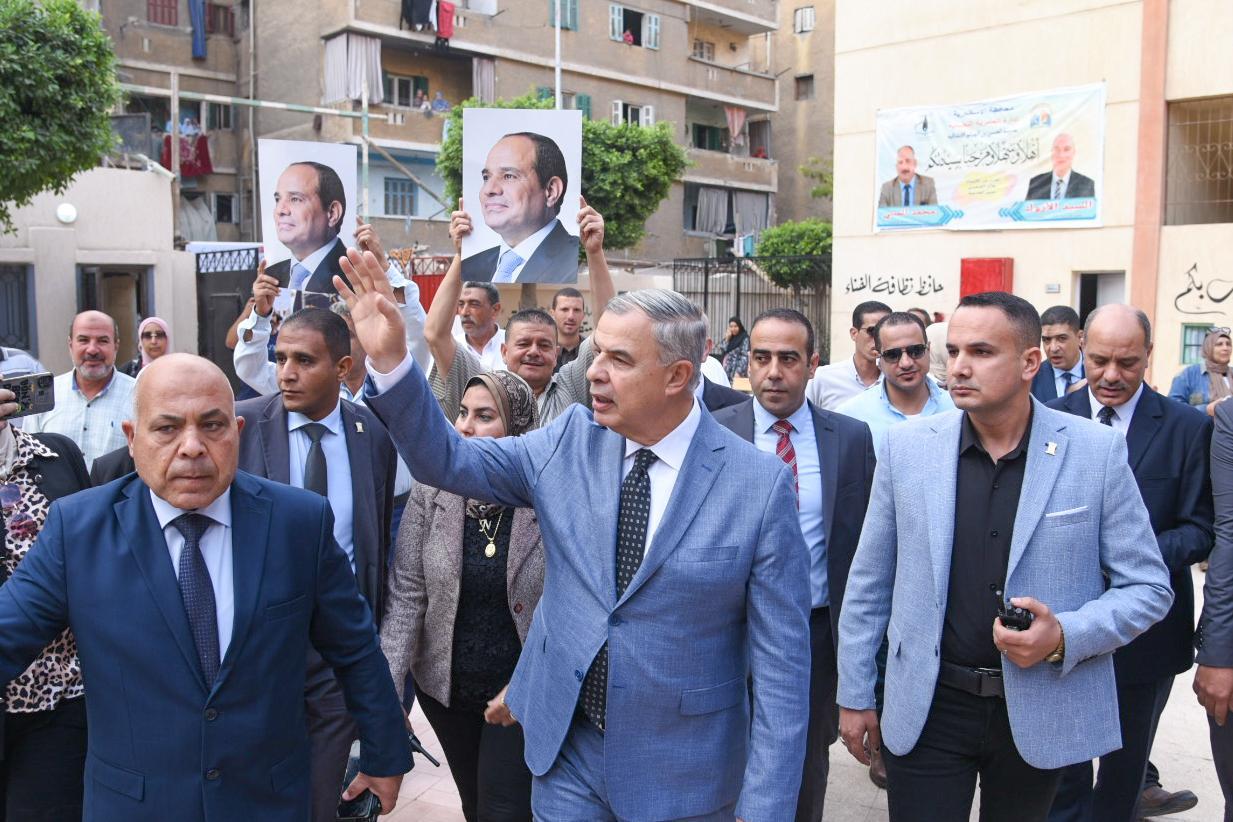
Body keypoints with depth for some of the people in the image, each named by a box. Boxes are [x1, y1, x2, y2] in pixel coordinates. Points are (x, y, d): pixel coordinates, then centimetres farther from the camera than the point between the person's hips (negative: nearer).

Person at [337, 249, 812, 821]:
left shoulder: (761, 484, -16)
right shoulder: (570, 442, -4)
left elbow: (780, 661, -13)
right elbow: (447, 461, 1)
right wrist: (389, 358, -14)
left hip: (683, 775, -2)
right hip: (566, 751, 3)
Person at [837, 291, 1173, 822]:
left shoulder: (1098, 451, -8)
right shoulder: (907, 446, -4)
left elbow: (1148, 587, -2)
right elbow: (869, 581, 2)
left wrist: (1066, 637, -19)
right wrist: (854, 696, 5)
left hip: (1042, 713, 0)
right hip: (924, 710, 0)